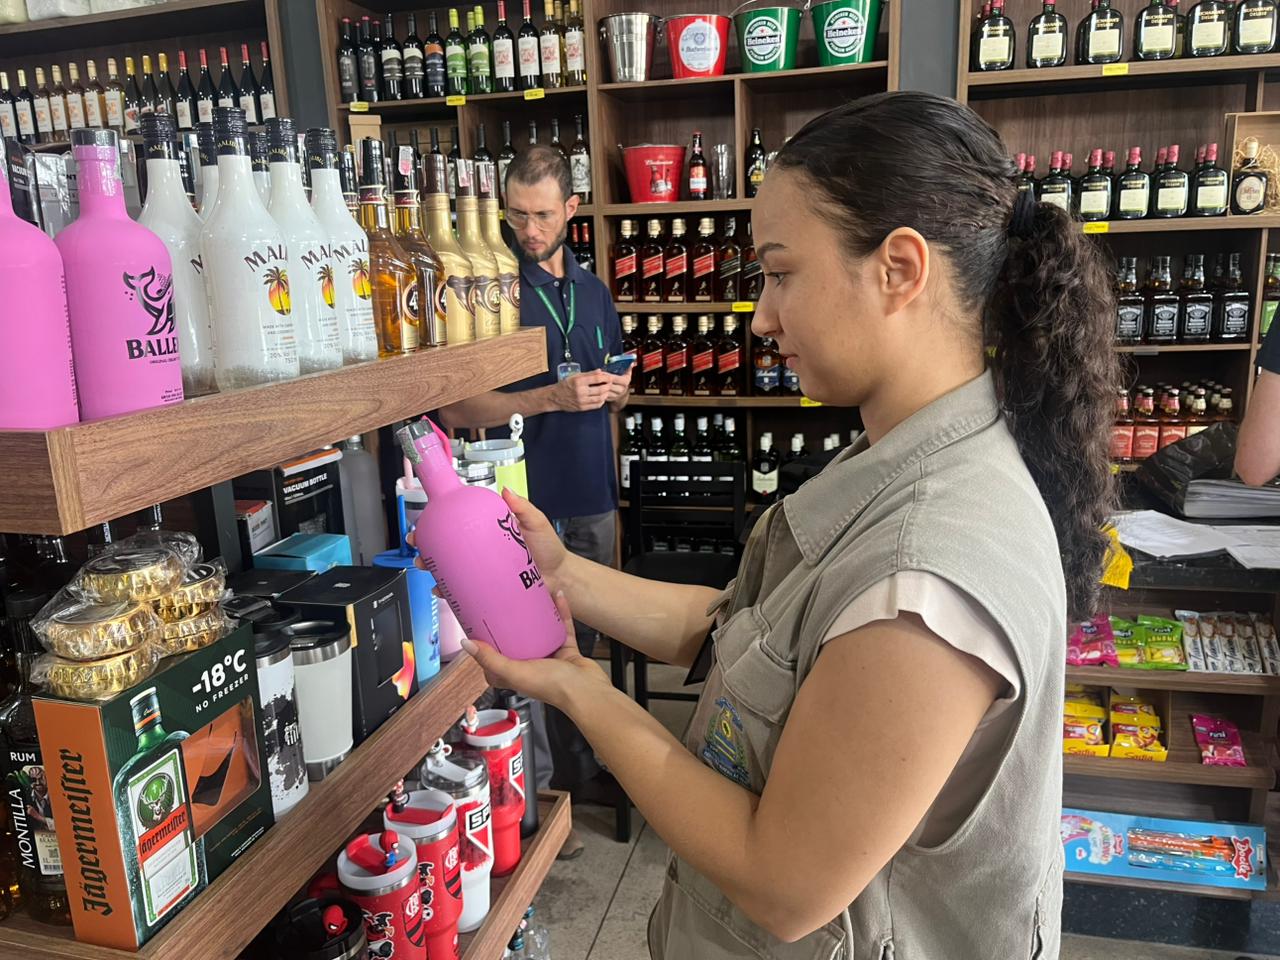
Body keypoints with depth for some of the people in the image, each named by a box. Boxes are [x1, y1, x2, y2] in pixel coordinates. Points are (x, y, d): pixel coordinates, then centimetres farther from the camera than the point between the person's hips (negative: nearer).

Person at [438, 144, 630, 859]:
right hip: (526, 499, -6)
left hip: (591, 497, 6)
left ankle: (581, 767, 34)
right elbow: (457, 407, -15)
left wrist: (617, 391, -3)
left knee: (582, 640, 17)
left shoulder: (593, 291, 12)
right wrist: (554, 398, -24)